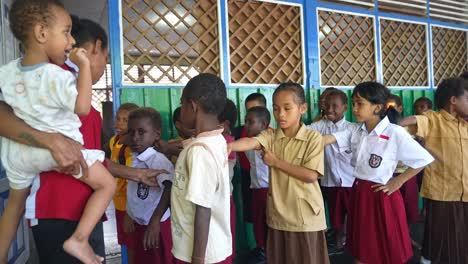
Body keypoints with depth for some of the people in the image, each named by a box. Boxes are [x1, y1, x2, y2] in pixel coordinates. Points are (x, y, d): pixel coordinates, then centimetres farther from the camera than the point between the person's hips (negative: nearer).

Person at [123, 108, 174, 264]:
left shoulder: (158, 160, -21)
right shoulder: (134, 160, 5)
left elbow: (170, 188, -36)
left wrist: (155, 220, -40)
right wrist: (128, 216, 14)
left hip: (156, 226, -8)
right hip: (137, 225, 8)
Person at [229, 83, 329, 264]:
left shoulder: (313, 137, -9)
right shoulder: (270, 135, -1)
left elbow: (311, 175, -17)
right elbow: (251, 142, -22)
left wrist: (277, 162, -15)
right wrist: (229, 146, -42)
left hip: (306, 217, -3)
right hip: (278, 216, 3)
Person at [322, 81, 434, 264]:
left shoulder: (395, 133, -15)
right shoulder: (356, 132, 1)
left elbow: (424, 159, -10)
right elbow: (328, 139, -10)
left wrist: (398, 182, -9)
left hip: (381, 196, -5)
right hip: (358, 194, 5)